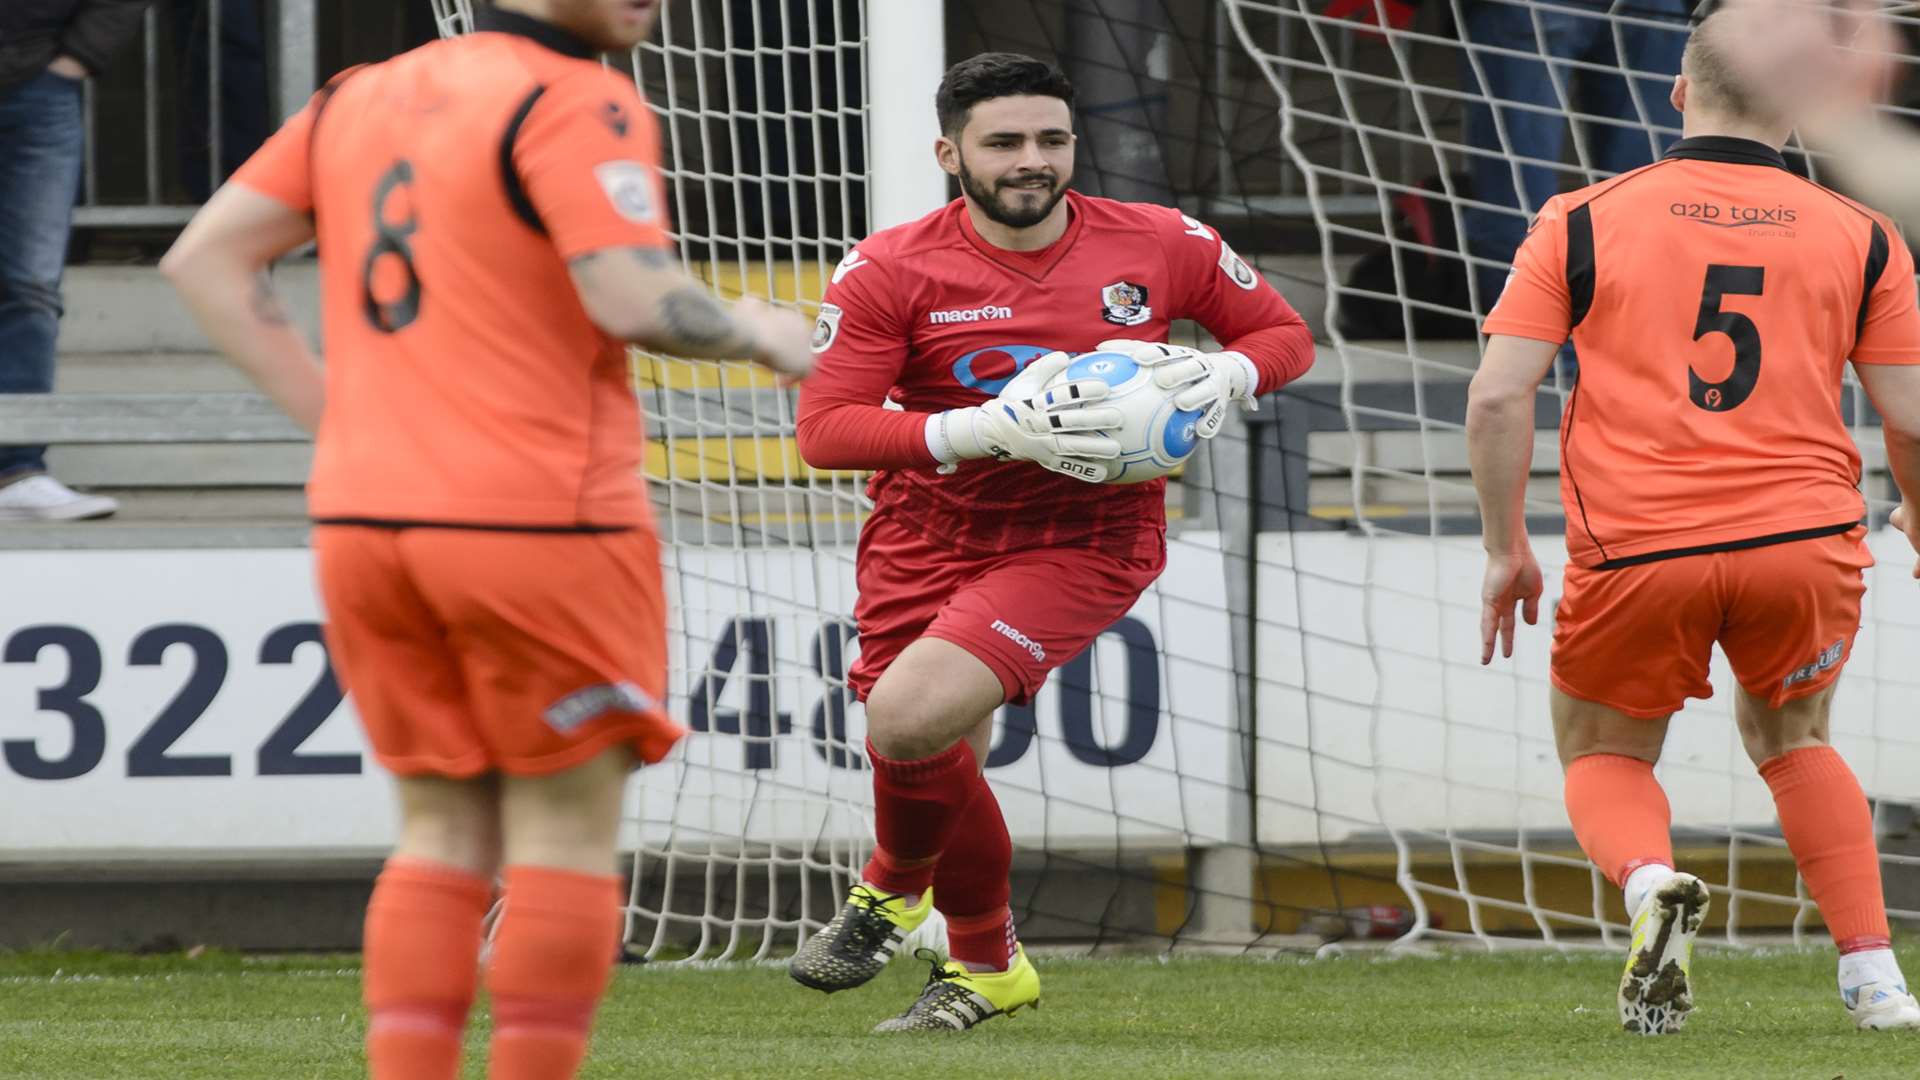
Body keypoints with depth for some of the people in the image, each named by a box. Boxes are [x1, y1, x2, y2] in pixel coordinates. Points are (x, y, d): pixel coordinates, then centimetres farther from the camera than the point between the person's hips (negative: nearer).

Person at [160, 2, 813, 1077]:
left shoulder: (361, 97, 14)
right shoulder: (577, 104, -9)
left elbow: (204, 257, 15)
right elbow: (636, 300, -21)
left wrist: (335, 411, 13)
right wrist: (756, 332, -2)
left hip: (363, 519, 7)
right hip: (538, 527, -7)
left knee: (444, 829, 13)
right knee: (566, 836, 2)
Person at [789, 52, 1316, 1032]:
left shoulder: (1163, 246, -5)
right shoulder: (890, 271, -10)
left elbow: (1285, 335, 10)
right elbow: (823, 429, -16)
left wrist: (1223, 379, -14)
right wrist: (989, 432, -28)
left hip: (1083, 540, -3)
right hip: (925, 537, 3)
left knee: (909, 716, -23)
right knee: (942, 768, 10)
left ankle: (894, 886, 9)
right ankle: (985, 964, 38)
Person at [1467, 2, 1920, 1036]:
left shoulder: (1581, 222, 5)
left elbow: (1497, 396, -1)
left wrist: (1506, 548, 10)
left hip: (1636, 552, -1)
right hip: (1805, 538, 1)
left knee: (1603, 757, 21)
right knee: (1791, 737, 28)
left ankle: (1648, 879, -12)